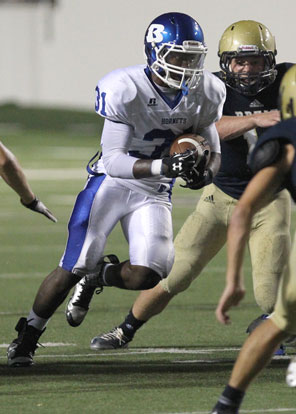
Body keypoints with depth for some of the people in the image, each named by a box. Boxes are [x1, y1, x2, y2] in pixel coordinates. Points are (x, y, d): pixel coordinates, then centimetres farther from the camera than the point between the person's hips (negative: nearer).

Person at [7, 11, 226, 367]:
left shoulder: (205, 94, -8)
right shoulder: (125, 89, -23)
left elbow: (213, 151, 4)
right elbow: (113, 160, -25)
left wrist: (204, 171, -21)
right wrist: (164, 166, -39)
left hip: (155, 193, 3)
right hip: (111, 182, -3)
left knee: (146, 276, -15)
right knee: (73, 268, -8)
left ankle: (99, 276, 21)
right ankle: (28, 333, 17)